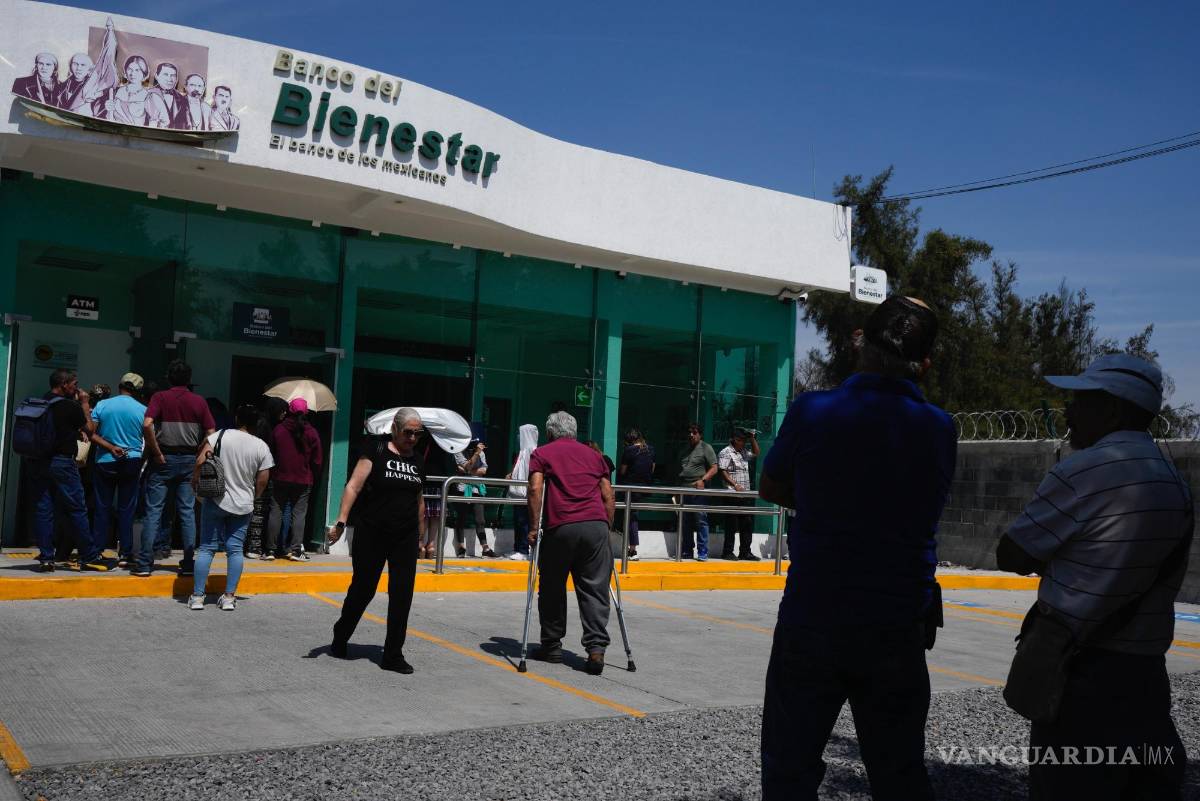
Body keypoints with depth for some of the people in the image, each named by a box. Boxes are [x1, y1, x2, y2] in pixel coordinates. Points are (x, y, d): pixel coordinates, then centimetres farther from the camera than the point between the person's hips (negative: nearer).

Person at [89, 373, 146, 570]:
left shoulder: (102, 405, -1)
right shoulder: (143, 410, -3)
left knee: (102, 508, 7)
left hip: (104, 462, 0)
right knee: (126, 509, 4)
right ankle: (125, 554, 5)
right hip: (132, 462, 0)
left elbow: (90, 433, -8)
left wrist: (111, 448, -7)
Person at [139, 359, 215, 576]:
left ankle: (145, 563, 1)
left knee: (153, 511, 2)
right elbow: (211, 433, 0)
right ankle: (188, 563, 7)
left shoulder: (160, 397, -3)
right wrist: (198, 454, 9)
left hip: (164, 460, -2)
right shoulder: (198, 401, 4)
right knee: (187, 512, 7)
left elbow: (147, 425, -18)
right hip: (189, 460, 2)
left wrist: (157, 453, -11)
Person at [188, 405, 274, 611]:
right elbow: (262, 481, -1)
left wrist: (195, 482, 7)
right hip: (243, 505, 1)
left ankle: (197, 596, 7)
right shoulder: (262, 447, -3)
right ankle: (229, 597, 6)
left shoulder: (220, 436, -6)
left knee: (206, 547, 6)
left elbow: (200, 462, -11)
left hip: (215, 501, -1)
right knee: (235, 549, 7)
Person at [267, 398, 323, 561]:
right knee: (299, 513, 2)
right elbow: (316, 460, 1)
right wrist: (314, 477, 13)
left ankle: (271, 549, 7)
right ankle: (295, 549, -3)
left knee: (276, 512, 6)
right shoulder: (311, 433, -3)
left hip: (280, 479, 1)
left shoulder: (278, 430, -2)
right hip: (303, 480, -1)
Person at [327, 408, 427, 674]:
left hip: (405, 537, 4)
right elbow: (354, 486, -14)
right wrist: (341, 521, -24)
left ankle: (393, 655, 8)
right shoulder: (376, 450, -6)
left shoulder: (418, 461, 10)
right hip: (372, 533, -4)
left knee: (402, 594, -1)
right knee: (363, 589, 8)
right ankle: (340, 640, 31)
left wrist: (422, 535, 20)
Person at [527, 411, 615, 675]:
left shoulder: (541, 454, 12)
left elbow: (535, 489, -3)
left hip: (561, 528, -2)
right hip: (596, 525, 2)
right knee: (594, 590, 3)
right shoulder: (593, 455, 22)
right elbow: (608, 496, 16)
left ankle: (552, 645, 20)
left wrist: (534, 527, 0)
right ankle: (596, 647, -8)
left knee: (552, 589, 12)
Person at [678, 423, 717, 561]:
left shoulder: (706, 448, 2)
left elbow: (714, 468, -4)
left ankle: (703, 553, -6)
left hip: (698, 491, -6)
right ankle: (687, 551, 15)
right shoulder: (685, 449, 19)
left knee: (701, 522, -8)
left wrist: (702, 480, -18)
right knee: (686, 523, 8)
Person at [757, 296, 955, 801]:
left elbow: (770, 489, 4)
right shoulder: (939, 429, -2)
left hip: (812, 621, -2)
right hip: (897, 630, 3)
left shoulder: (814, 412, -9)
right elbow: (920, 509, 10)